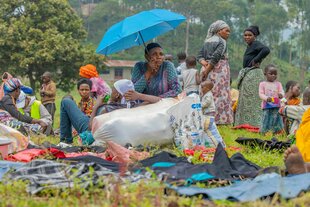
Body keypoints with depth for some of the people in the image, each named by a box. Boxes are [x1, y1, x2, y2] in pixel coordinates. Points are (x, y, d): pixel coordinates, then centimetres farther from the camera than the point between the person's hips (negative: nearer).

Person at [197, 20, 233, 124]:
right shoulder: (221, 42, -7)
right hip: (219, 69, -7)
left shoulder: (207, 41, 17)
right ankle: (220, 119, -9)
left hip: (207, 68, 7)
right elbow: (216, 56, -18)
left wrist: (205, 63, -5)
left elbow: (200, 56, 11)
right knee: (220, 94, -6)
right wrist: (207, 71, -15)